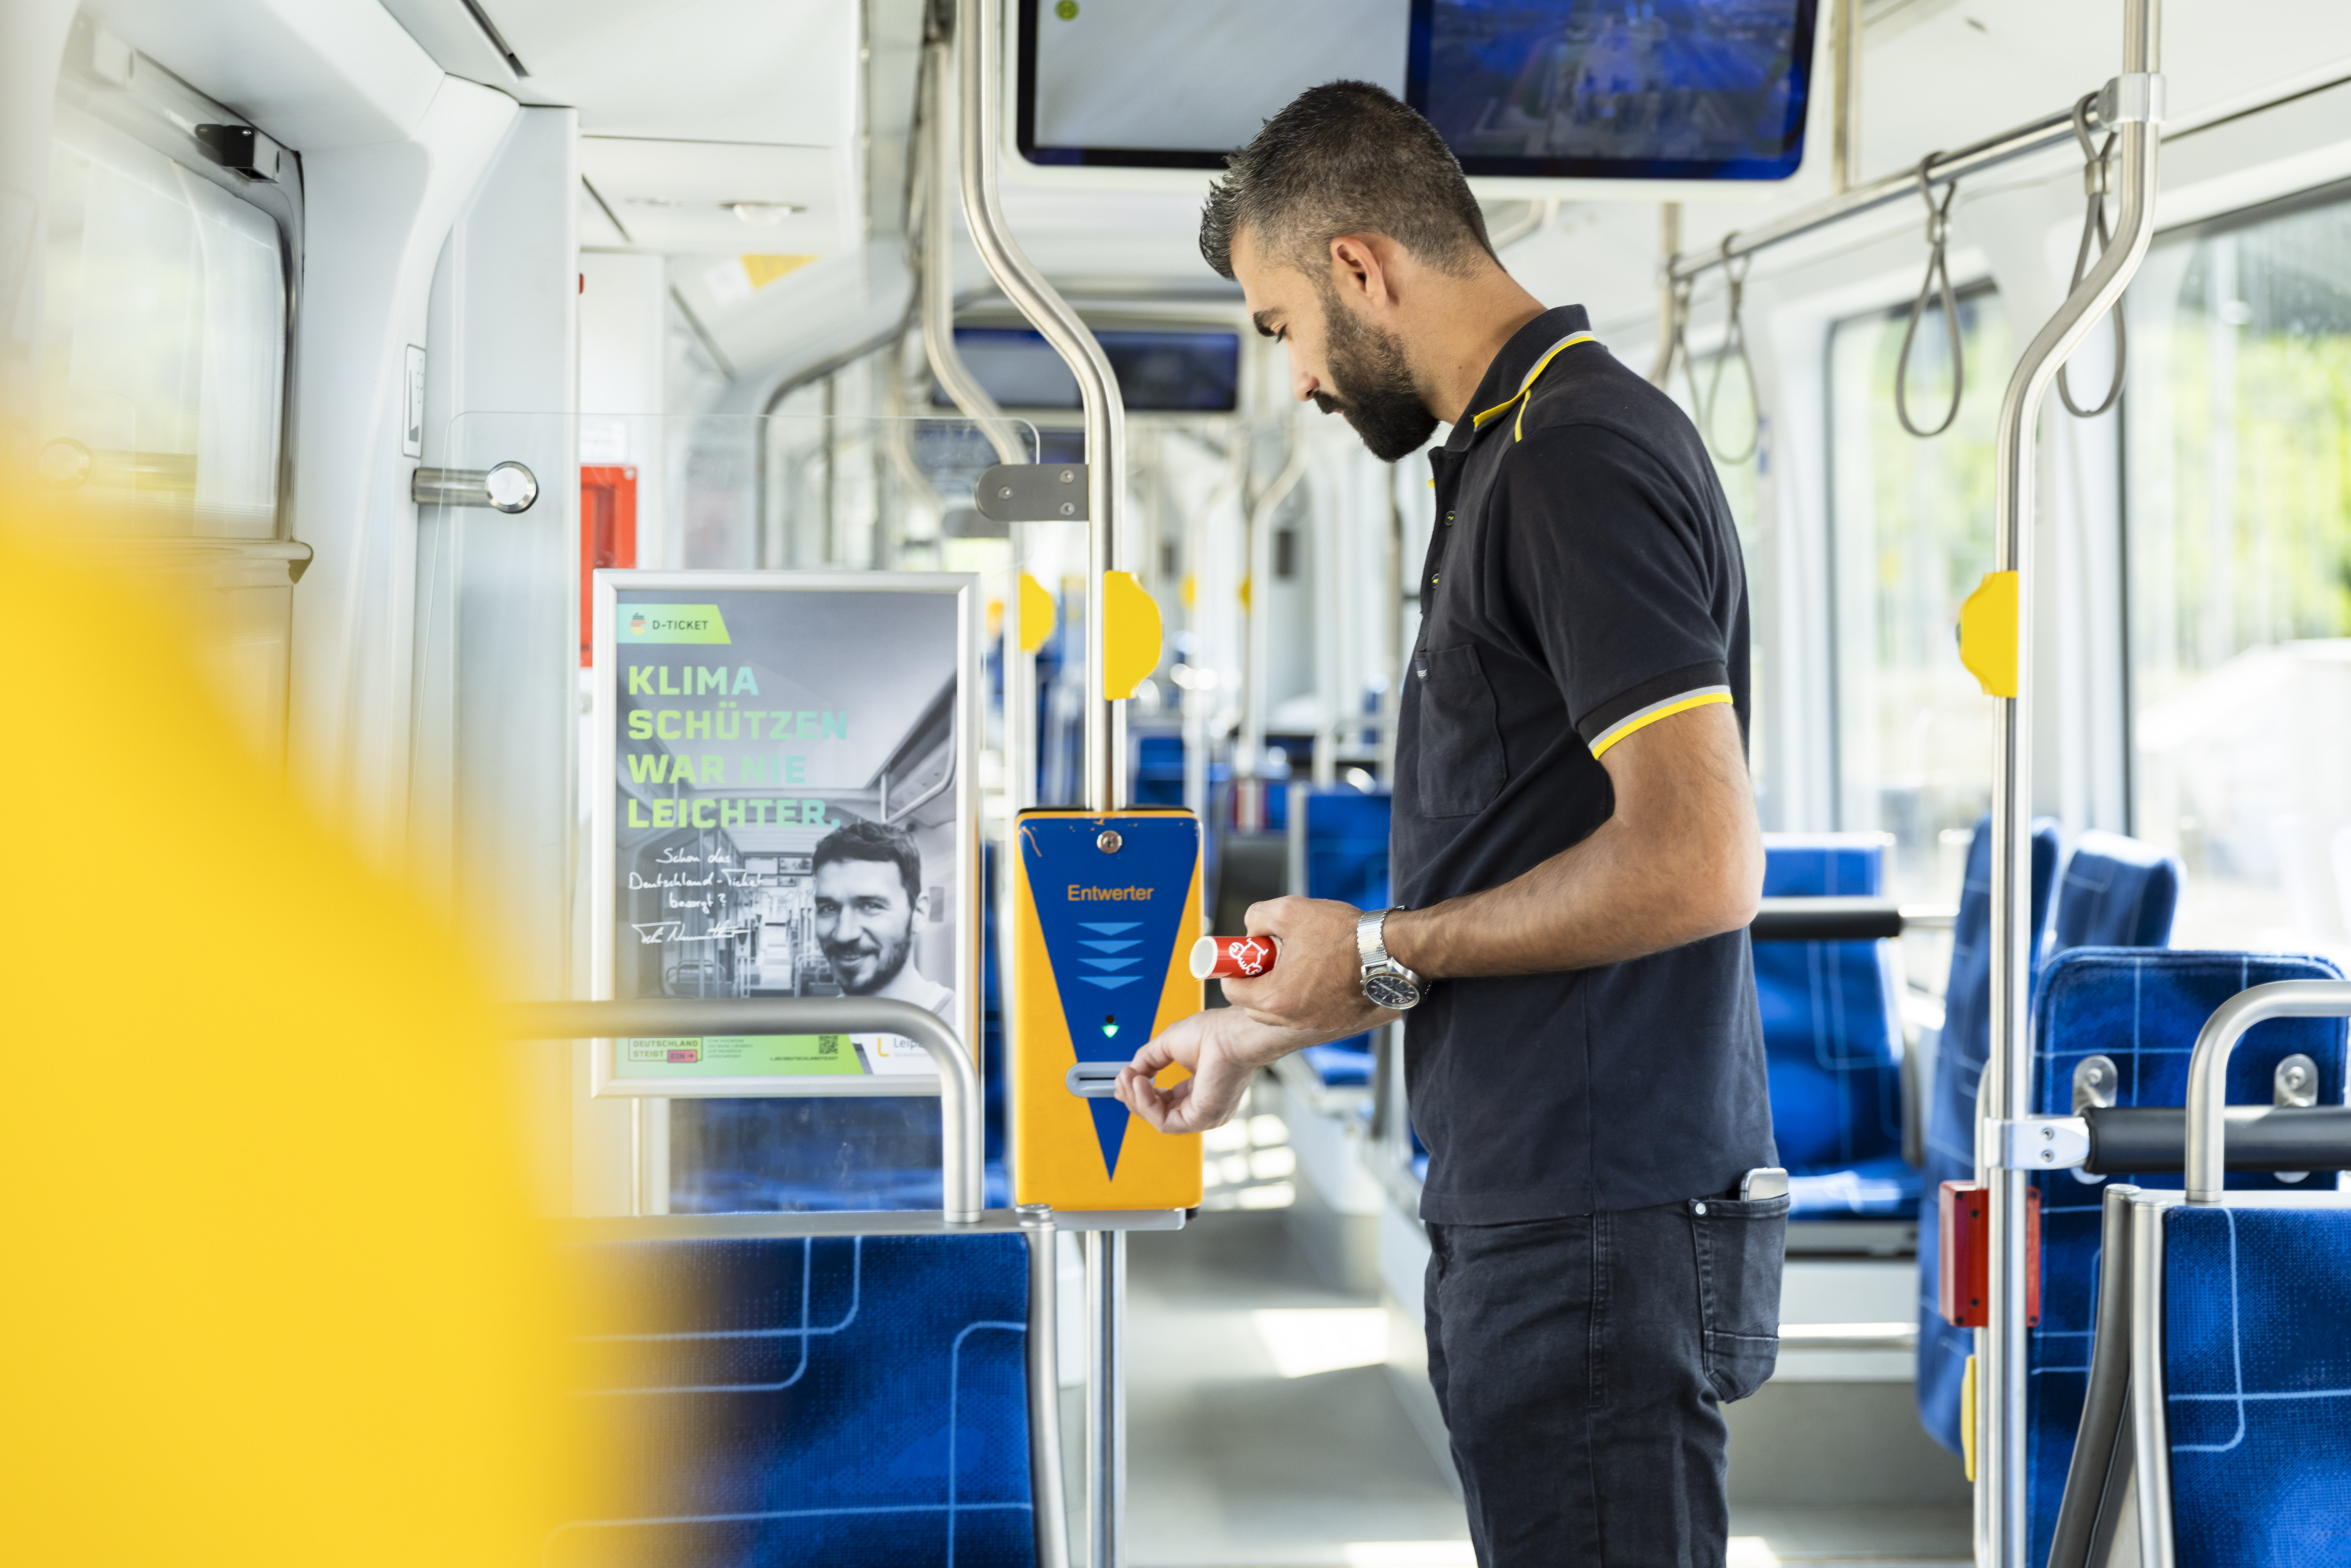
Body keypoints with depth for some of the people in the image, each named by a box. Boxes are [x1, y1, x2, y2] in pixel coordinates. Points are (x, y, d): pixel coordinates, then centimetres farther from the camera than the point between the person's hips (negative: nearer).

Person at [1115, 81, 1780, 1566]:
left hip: (1606, 1234, -10)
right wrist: (1260, 1033, 26)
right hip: (1531, 1222, 10)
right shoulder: (1518, 454, 17)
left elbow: (1698, 865, -23)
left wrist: (1381, 953, -12)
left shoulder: (1580, 455, -15)